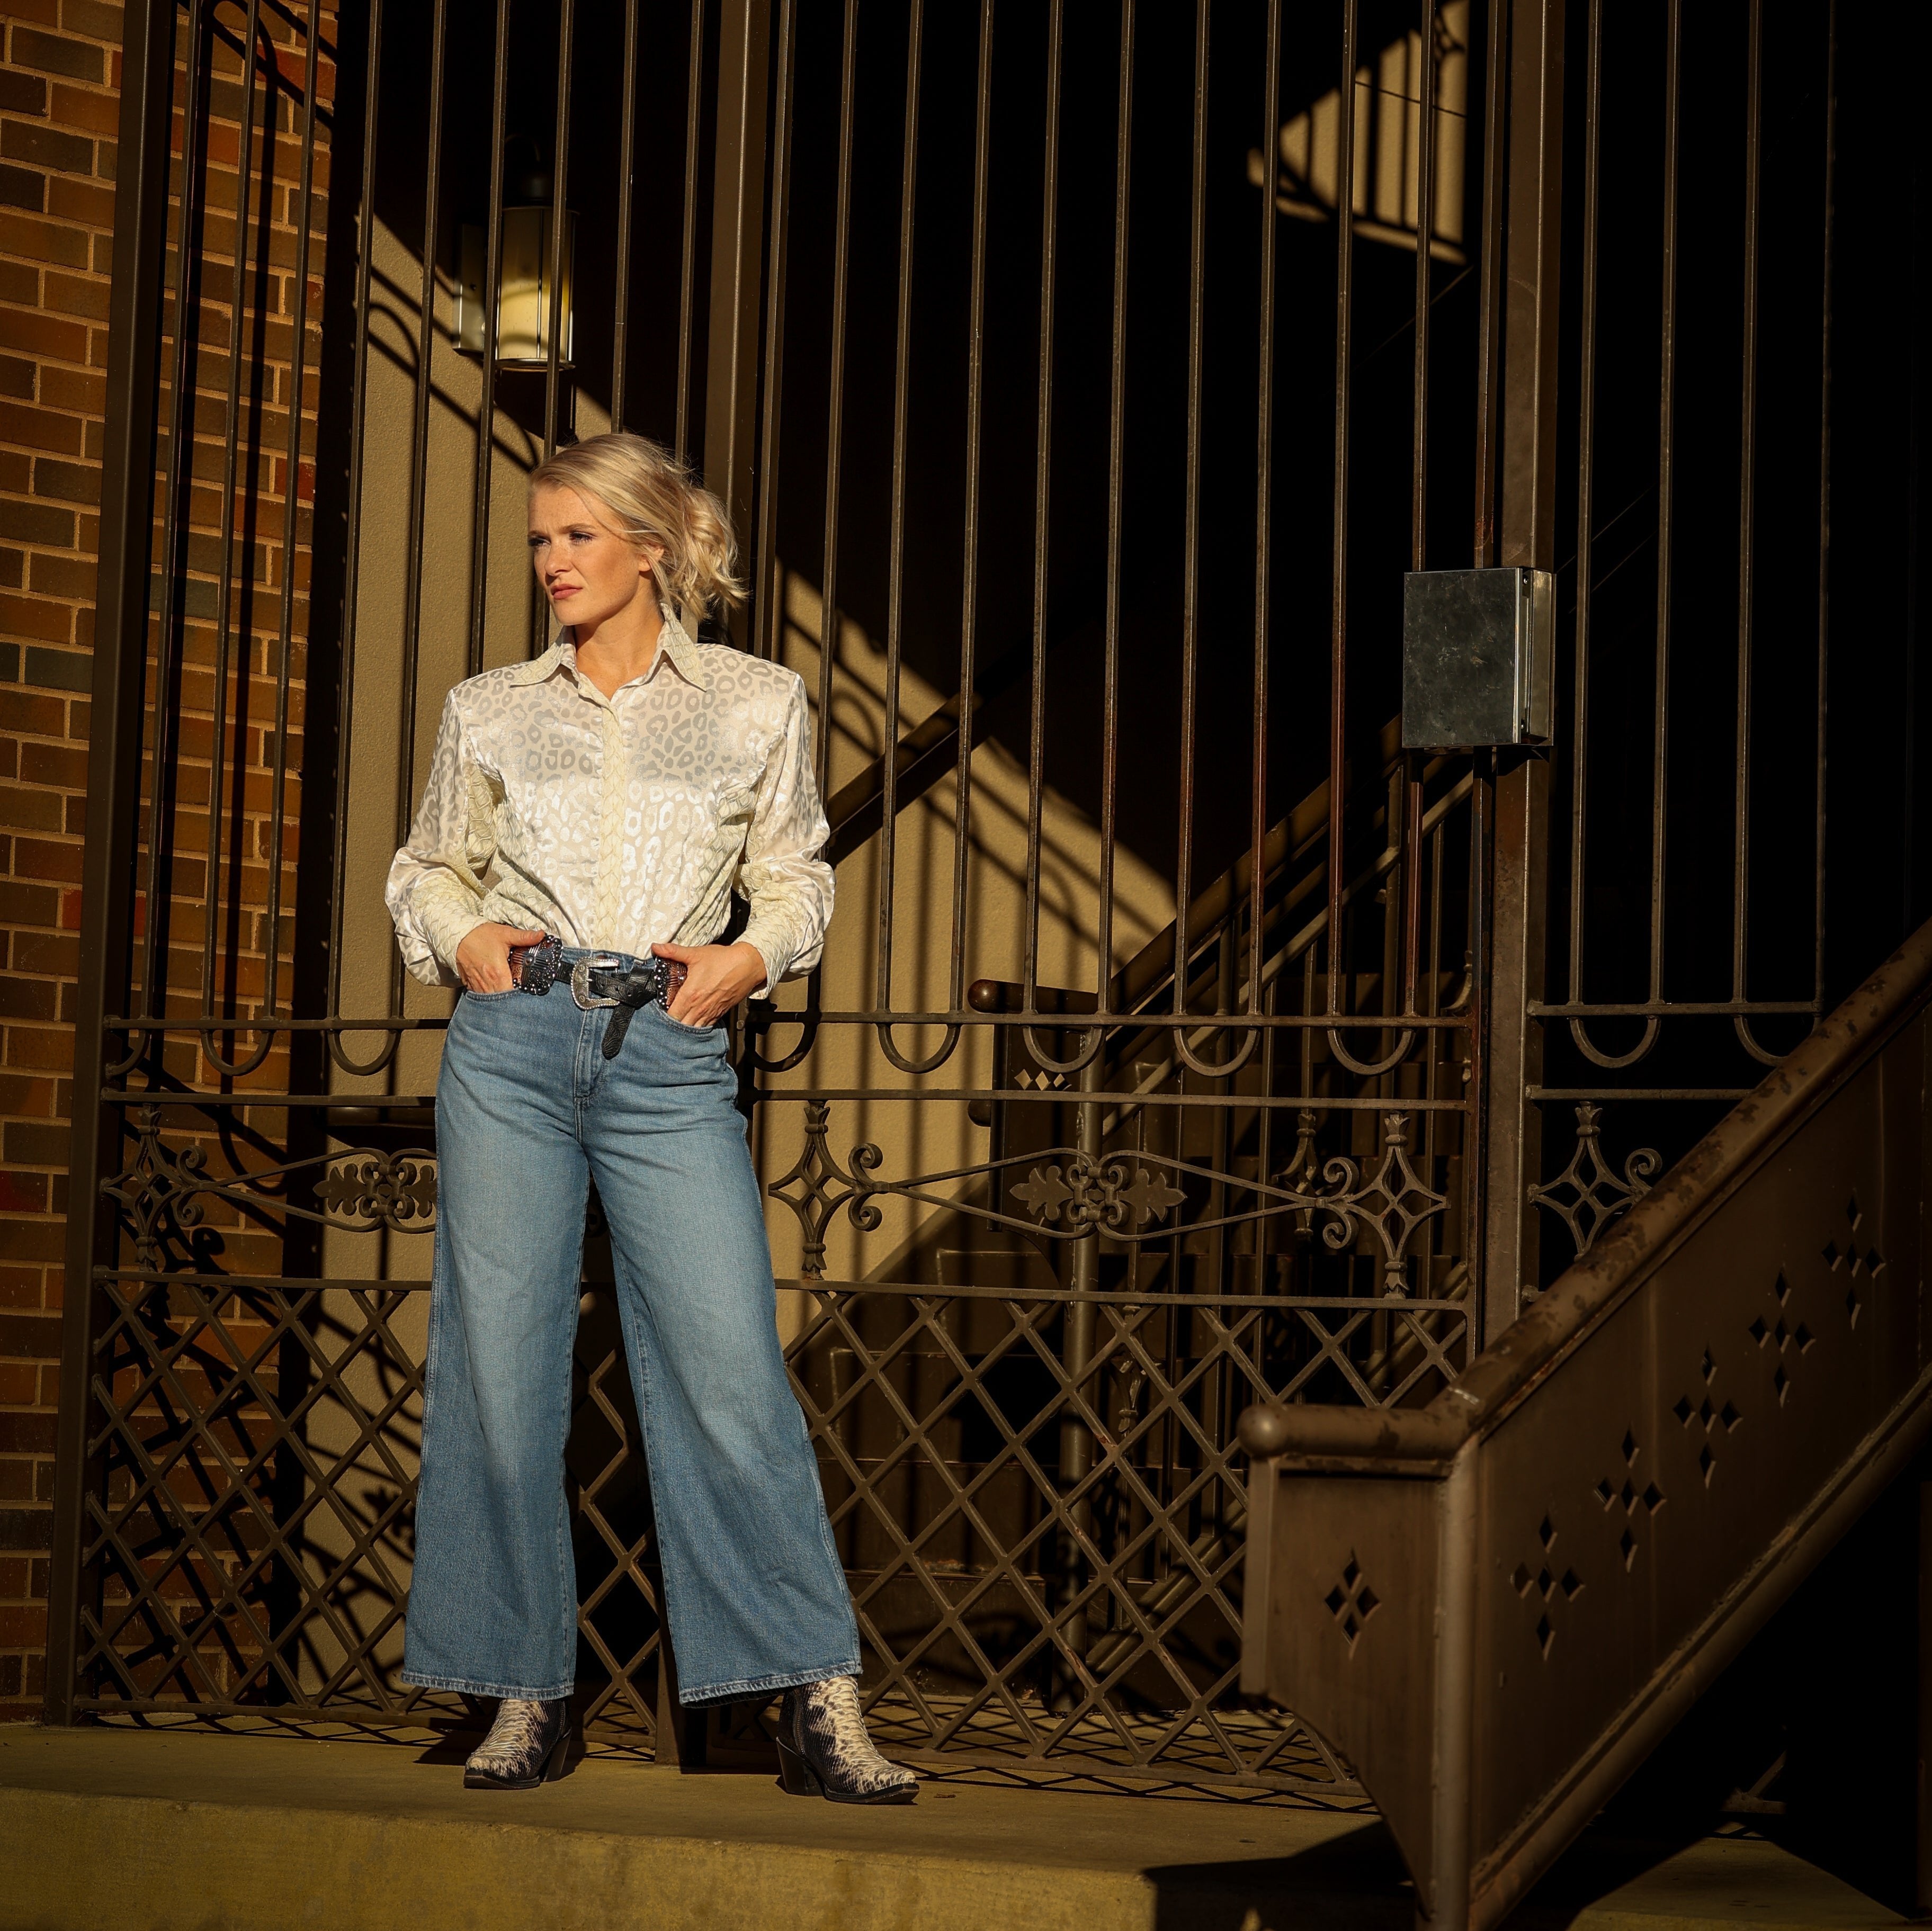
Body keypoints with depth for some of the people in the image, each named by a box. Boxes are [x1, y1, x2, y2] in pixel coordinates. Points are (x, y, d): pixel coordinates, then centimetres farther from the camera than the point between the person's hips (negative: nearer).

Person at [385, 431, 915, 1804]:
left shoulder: (757, 703, 9)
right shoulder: (493, 711, 13)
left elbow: (795, 880, 13)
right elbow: (427, 866, 22)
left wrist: (752, 957, -6)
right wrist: (461, 936, 2)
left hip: (669, 1058, -2)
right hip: (513, 1041, 2)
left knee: (732, 1373, -9)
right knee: (501, 1371, 1)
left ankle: (821, 1707, -5)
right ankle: (529, 1696, 12)